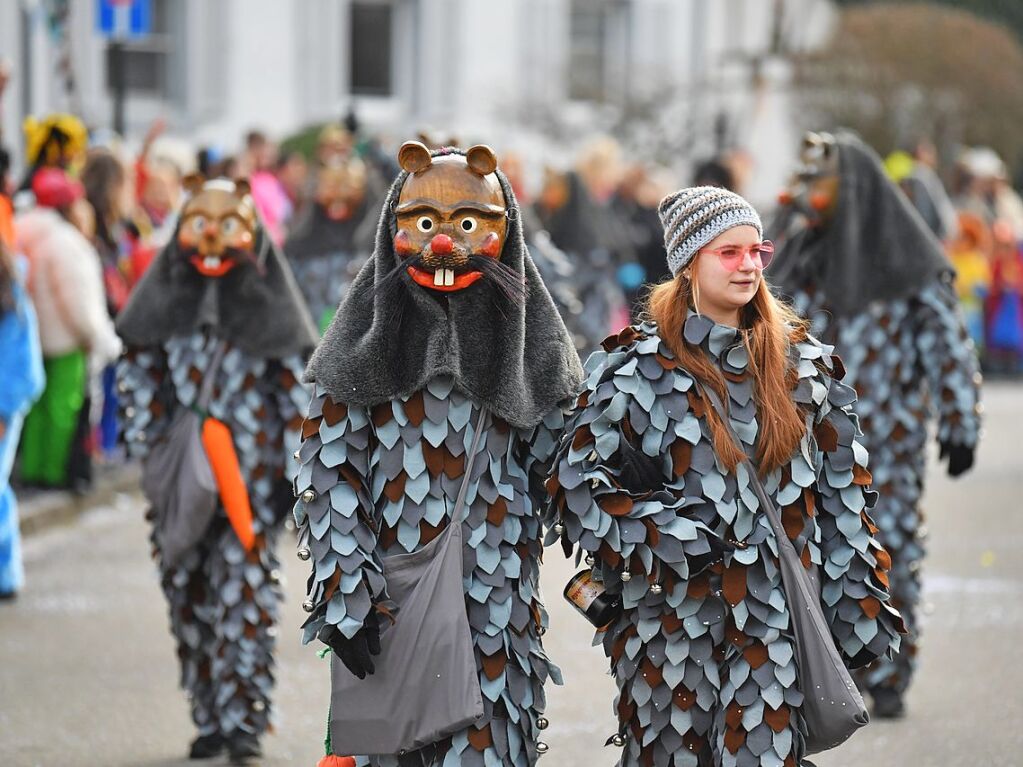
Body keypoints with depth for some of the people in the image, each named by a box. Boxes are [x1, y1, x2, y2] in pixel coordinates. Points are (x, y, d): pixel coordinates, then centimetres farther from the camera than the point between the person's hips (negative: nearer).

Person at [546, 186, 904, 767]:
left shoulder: (804, 364, 8)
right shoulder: (637, 367, -1)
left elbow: (843, 494, 10)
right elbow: (577, 485, -4)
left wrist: (858, 610, 7)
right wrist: (667, 534, -16)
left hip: (776, 625, 2)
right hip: (671, 618, -1)